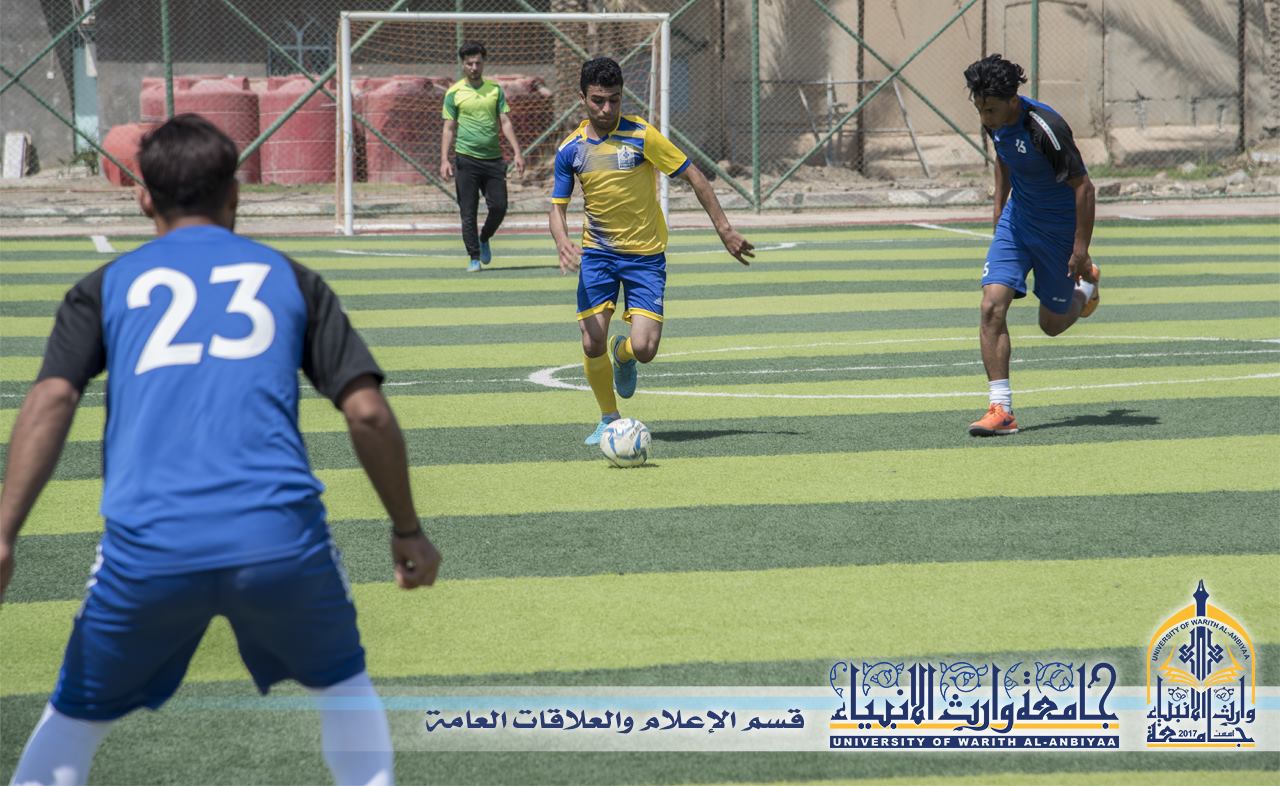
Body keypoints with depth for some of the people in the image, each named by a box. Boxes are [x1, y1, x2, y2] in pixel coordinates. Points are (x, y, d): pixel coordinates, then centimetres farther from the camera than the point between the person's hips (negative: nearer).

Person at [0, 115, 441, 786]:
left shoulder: (106, 288, 16)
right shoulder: (290, 278, 17)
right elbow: (368, 413, 9)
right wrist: (408, 531, 19)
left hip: (149, 549, 0)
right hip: (281, 540, 0)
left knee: (74, 721, 21)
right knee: (344, 686, 27)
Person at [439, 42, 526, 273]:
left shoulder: (495, 89, 10)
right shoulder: (454, 93, 3)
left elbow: (505, 122, 8)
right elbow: (449, 128, 2)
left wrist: (517, 152, -2)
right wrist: (444, 160, -7)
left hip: (493, 158, 2)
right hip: (466, 160, -2)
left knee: (499, 206, -1)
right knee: (468, 211, -3)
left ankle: (484, 239, 26)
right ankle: (474, 257, 5)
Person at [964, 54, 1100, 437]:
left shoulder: (1045, 128, -29)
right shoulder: (995, 122, -8)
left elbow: (1083, 186, -23)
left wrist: (1081, 251, -22)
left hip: (1059, 229, -5)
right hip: (1016, 220, 6)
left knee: (1052, 323, 9)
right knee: (992, 306, -15)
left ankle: (1086, 284, 44)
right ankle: (1001, 409, -16)